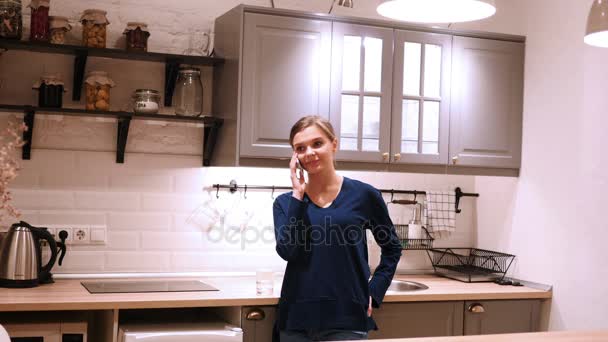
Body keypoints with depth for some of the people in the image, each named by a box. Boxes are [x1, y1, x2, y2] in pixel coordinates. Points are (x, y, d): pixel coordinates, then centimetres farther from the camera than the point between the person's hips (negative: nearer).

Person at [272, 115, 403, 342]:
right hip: (296, 319, 2)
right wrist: (298, 195, -9)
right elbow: (287, 251, -12)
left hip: (347, 319, -2)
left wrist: (373, 293, 1)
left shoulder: (364, 195, -1)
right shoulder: (286, 202, 4)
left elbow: (392, 249, 10)